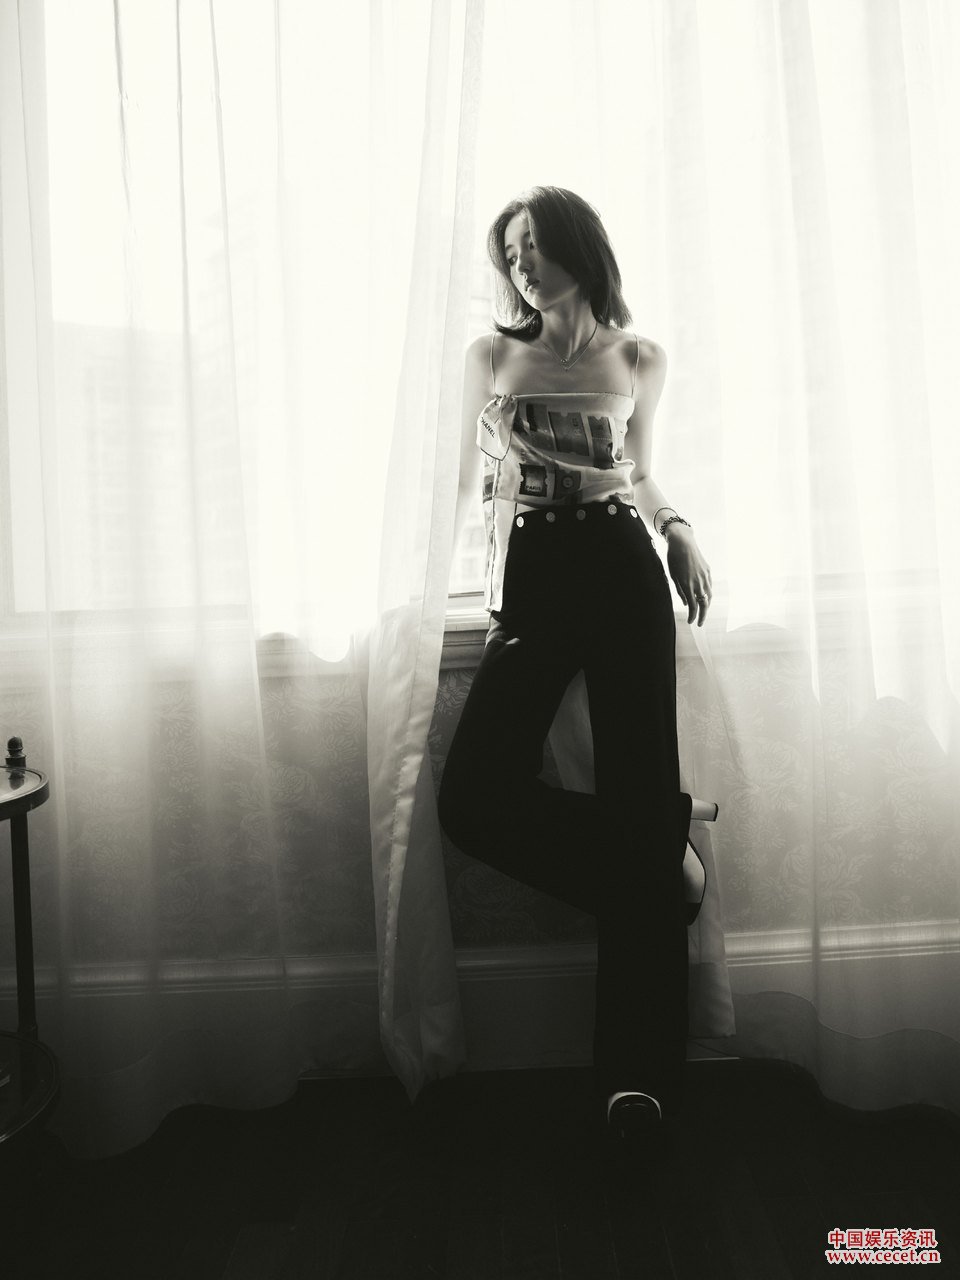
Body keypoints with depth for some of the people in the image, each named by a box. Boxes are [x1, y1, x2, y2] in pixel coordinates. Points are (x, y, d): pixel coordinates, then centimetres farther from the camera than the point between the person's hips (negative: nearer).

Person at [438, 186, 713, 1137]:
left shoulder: (639, 360, 13)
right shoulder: (492, 355, 14)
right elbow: (467, 480, 19)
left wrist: (678, 528, 4)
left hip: (622, 571, -1)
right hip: (527, 583, 2)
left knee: (640, 797, -8)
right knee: (473, 799, -15)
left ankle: (640, 1071, -1)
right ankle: (655, 876, 4)